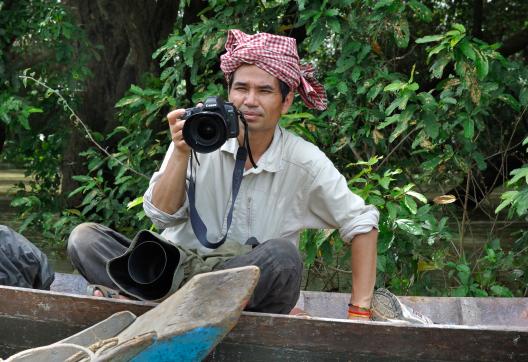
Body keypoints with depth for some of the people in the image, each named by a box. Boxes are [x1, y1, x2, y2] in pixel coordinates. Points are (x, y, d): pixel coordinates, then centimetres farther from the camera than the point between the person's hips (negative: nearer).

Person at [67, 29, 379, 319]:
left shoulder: (304, 161, -6)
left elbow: (362, 223, -1)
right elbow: (161, 215, -4)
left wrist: (359, 312, -8)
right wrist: (181, 152, -19)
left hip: (255, 291, -2)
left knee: (281, 255, -34)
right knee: (85, 238, -17)